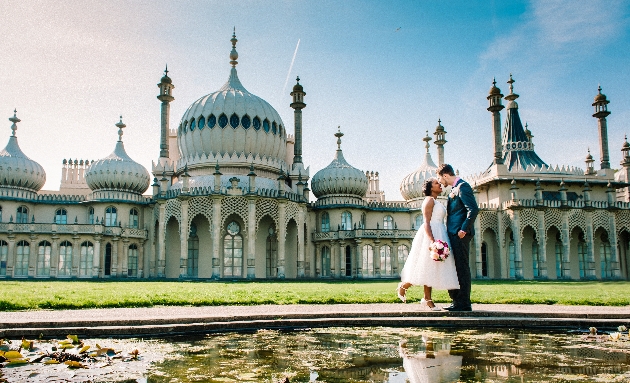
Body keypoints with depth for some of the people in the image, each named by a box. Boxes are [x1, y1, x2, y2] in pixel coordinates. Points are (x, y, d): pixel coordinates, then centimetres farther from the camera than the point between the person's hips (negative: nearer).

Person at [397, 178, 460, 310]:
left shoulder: (436, 202, 22)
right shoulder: (429, 200, -7)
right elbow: (426, 222, -17)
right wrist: (432, 240, -28)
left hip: (439, 235, 9)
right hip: (431, 235, -9)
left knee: (432, 269, 6)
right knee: (427, 268, -7)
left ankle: (427, 299, 7)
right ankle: (403, 286, 7)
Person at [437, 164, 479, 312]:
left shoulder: (462, 187, -11)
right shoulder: (455, 188, 19)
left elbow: (474, 209, -20)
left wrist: (464, 229, -22)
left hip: (460, 234, -10)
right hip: (453, 234, 10)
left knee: (461, 268, -6)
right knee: (454, 268, 12)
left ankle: (463, 303, -2)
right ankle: (457, 301, 19)